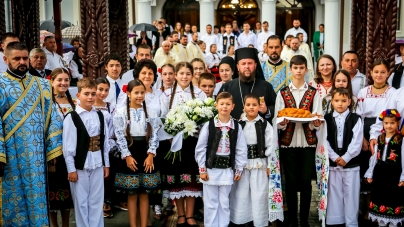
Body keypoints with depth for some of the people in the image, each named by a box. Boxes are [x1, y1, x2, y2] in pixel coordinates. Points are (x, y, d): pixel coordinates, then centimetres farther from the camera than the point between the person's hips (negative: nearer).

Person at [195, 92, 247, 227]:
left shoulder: (236, 126, -1)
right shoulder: (209, 125, -6)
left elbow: (241, 150, 4)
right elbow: (200, 148, -4)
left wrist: (239, 170, 4)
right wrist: (202, 169, -5)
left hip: (227, 170, 2)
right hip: (210, 169, -1)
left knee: (224, 203, 12)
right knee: (210, 203, 7)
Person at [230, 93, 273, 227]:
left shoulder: (265, 124, -1)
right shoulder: (239, 124, 3)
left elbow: (271, 146, -2)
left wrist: (270, 166, -4)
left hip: (259, 165, -2)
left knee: (259, 197, 3)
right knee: (240, 197, 8)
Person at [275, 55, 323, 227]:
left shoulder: (314, 93, 5)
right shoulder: (282, 93, 5)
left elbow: (318, 121, -1)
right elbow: (277, 121, 1)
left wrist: (316, 122, -23)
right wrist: (282, 122, -20)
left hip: (308, 143, 0)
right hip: (288, 143, 0)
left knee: (306, 182, 4)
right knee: (291, 182, 5)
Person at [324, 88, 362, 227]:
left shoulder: (356, 119, -1)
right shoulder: (327, 119, 4)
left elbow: (357, 142, -7)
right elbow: (324, 141, -2)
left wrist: (345, 158, -13)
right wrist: (335, 157, -11)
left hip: (351, 162, -2)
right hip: (332, 162, 2)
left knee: (351, 193, 4)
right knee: (334, 193, 9)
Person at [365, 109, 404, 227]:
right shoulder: (379, 139, 9)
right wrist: (370, 173, 11)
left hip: (394, 174, -5)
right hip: (379, 173, 6)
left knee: (393, 200, 2)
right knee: (380, 198, 14)